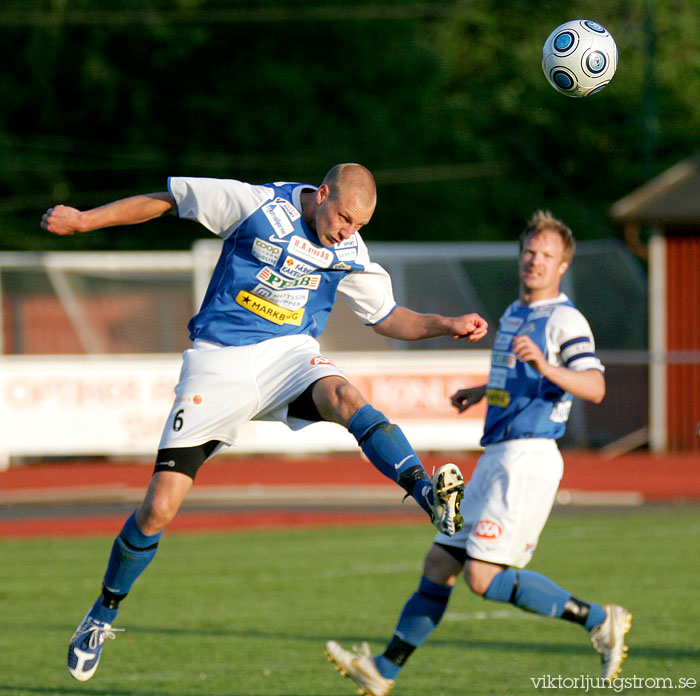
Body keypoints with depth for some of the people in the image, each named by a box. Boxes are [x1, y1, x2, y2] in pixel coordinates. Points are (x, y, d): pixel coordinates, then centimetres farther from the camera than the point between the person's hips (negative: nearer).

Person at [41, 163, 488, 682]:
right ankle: (103, 615, 15)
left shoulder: (350, 254, 3)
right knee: (160, 508, -6)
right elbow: (166, 200, 2)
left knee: (342, 396, -35)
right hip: (220, 362, -2)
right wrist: (85, 220, 1)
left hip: (290, 355, 2)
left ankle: (430, 495, -52)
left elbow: (387, 318, 15)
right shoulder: (256, 204, -7)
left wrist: (447, 325, -2)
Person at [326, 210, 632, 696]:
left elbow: (595, 387, -24)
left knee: (483, 577, -15)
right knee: (439, 564, 8)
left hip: (528, 459, -9)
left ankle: (599, 621, -7)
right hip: (496, 458, 9)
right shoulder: (514, 313, 19)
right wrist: (483, 391, 44)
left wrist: (546, 367, -38)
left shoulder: (564, 320, -9)